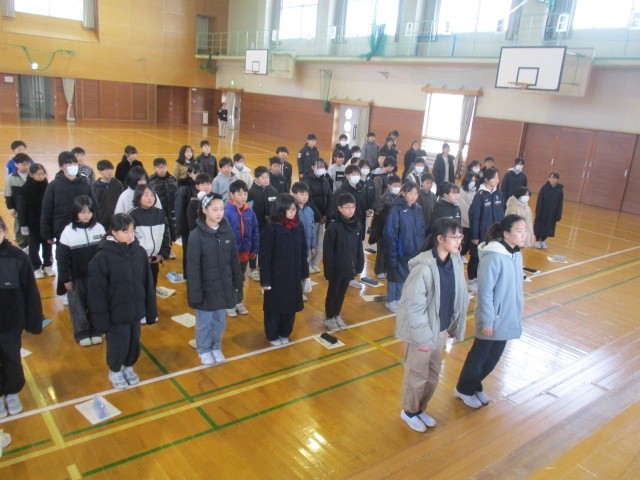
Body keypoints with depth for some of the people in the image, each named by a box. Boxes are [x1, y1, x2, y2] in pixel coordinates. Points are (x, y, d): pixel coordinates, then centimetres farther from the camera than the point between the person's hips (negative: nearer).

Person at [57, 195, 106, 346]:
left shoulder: (99, 228, -7)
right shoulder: (68, 232, -12)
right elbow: (62, 258, -7)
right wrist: (65, 279, -6)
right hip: (76, 277, -2)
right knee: (78, 306, 11)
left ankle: (95, 331, 30)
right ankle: (81, 333, 27)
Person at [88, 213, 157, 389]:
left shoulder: (140, 252, -4)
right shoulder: (102, 257, -18)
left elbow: (148, 284, 3)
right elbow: (97, 291, -14)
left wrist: (151, 310, 6)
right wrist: (101, 318, -13)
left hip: (136, 310, 4)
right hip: (115, 314, -4)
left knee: (134, 344, 17)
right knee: (118, 346, 7)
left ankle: (128, 368, 45)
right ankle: (115, 372, 37)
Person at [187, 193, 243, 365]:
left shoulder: (227, 231, -3)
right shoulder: (196, 235, -17)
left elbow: (234, 259, 6)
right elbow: (192, 268, -15)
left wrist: (237, 282, 8)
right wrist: (195, 293, -15)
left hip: (224, 286, 4)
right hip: (206, 288, -4)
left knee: (219, 321, 19)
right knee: (204, 321, 14)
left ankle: (216, 348, 39)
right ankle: (204, 350, 35)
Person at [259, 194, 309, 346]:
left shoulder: (299, 226, 0)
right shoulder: (271, 229, -15)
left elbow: (303, 252, 7)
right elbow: (265, 257, -13)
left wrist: (304, 273, 8)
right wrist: (265, 280, -13)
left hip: (294, 275, 5)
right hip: (276, 276, -4)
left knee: (291, 305, 16)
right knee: (274, 306, 10)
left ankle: (285, 333, 36)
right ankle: (273, 336, 30)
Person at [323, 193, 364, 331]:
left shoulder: (357, 226, -1)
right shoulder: (333, 227, -18)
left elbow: (359, 248, 7)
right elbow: (327, 251, -14)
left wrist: (359, 266, 7)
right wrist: (329, 270, -14)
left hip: (349, 267, 5)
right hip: (336, 268, -5)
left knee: (342, 293, 19)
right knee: (333, 293, 12)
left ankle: (337, 315, 37)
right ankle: (329, 317, 30)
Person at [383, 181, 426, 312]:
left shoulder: (418, 209, 3)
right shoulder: (396, 209, -16)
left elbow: (421, 231, 11)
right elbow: (390, 233, -16)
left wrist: (420, 247, 7)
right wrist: (392, 254, -17)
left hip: (414, 251, 6)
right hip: (399, 251, -6)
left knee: (407, 276, 15)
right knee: (396, 275, 9)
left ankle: (398, 298, 33)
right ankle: (391, 300, 27)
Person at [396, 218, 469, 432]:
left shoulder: (455, 261, -5)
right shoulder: (424, 267, -27)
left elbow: (458, 297, 6)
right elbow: (414, 306, -23)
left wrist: (455, 325, 8)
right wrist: (423, 336, -19)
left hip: (440, 328, 7)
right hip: (422, 330, -7)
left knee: (433, 374, 22)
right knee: (417, 375, 13)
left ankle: (420, 409, 45)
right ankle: (409, 412, 39)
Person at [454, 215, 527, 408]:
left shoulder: (516, 253, 1)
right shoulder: (494, 257, -25)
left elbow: (516, 287, 10)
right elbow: (485, 293, -21)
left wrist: (517, 313, 13)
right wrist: (487, 321, -17)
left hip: (507, 318, 8)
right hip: (493, 320, -8)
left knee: (493, 358, 20)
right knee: (479, 356, 11)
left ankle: (475, 386, 40)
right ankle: (464, 389, 32)